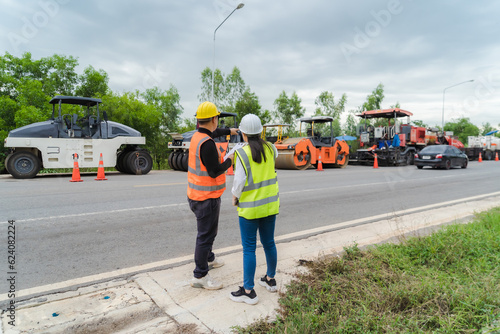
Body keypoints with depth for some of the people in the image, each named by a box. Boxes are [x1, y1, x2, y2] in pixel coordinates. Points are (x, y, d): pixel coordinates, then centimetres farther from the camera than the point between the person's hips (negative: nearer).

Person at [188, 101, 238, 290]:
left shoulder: (197, 136, 6)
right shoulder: (207, 143, -24)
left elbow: (212, 132, 30)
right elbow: (215, 172, -23)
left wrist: (228, 131, 40)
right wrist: (229, 160, -8)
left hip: (196, 195, 10)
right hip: (207, 198, -10)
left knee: (208, 231, 26)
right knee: (206, 235, 0)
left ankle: (208, 259, 45)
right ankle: (200, 276, 11)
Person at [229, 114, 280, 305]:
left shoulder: (242, 154, -17)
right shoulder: (270, 148, 0)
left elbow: (239, 182, -19)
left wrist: (235, 196, 1)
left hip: (250, 207, -6)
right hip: (270, 204, 6)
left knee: (249, 248, 4)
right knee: (269, 243, 19)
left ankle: (249, 291, 13)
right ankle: (270, 280, 35)